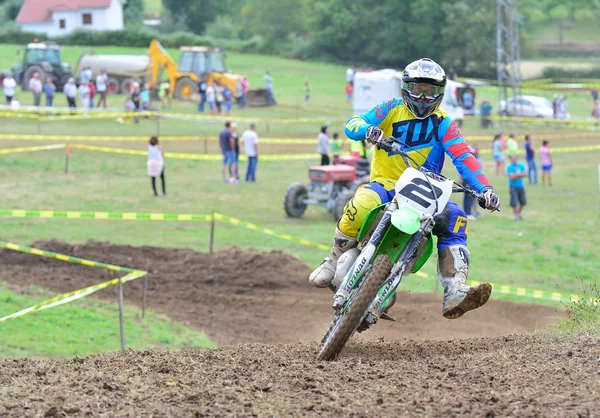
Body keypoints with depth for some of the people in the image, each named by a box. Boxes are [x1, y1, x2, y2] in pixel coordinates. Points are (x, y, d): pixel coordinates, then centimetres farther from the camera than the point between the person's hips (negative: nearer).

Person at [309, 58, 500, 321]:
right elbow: (352, 124, -7)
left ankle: (454, 294, -33)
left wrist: (484, 188, -22)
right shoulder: (393, 110, 4)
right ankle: (334, 262, -13)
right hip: (385, 184, -2)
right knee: (362, 205, -36)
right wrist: (369, 130, -32)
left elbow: (463, 158, -6)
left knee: (455, 219, -24)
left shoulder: (443, 124, 5)